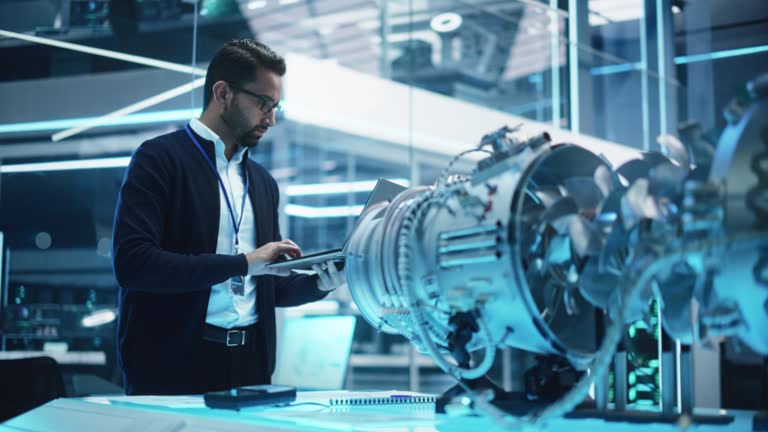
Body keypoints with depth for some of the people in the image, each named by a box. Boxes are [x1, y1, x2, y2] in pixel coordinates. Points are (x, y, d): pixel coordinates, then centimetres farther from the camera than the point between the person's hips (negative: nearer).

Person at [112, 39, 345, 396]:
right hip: (172, 366, -6)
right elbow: (131, 262, -18)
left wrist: (320, 282, 0)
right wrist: (244, 262, -19)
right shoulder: (159, 158, -5)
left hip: (250, 365, 6)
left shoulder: (262, 181, 15)